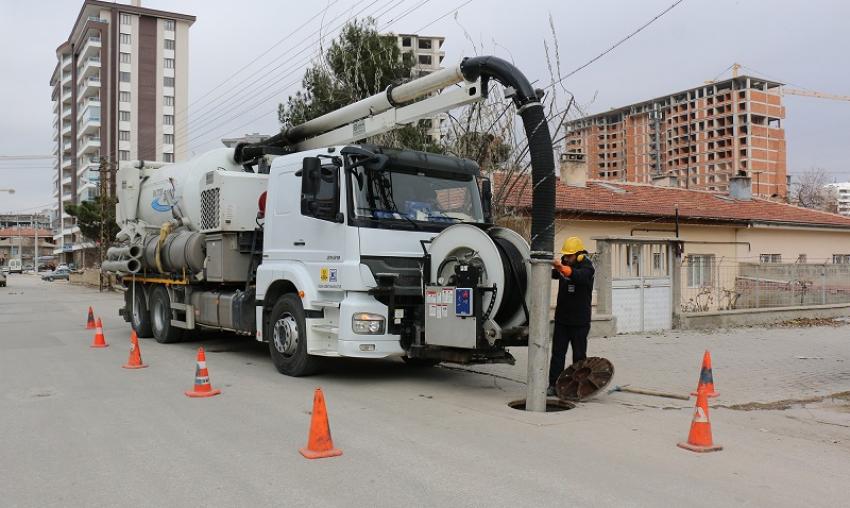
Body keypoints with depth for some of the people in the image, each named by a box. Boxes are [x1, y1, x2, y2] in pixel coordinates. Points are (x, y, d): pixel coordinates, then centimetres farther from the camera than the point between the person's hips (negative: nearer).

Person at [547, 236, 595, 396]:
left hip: (580, 321, -5)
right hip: (562, 318, 5)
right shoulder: (564, 264, 7)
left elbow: (579, 276, -35)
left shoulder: (586, 267, -13)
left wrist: (562, 268, -52)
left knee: (579, 354, 5)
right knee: (557, 353, 3)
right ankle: (553, 385, 5)